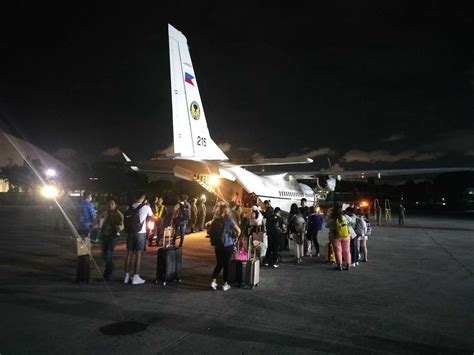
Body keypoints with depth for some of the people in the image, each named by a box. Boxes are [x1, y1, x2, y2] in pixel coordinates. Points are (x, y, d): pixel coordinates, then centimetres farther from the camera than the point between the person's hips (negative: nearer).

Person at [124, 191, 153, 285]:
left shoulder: (130, 207, 6)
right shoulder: (146, 207, -4)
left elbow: (126, 218, 8)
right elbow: (151, 216, 14)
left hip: (130, 232, 4)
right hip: (140, 232, -4)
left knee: (129, 253, 10)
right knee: (138, 254, 1)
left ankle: (127, 276, 17)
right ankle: (136, 277, 4)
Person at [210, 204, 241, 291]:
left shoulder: (216, 220, 1)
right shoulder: (229, 220, -11)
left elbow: (210, 231, 5)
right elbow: (238, 231, -21)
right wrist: (235, 237, -4)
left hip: (218, 246, 4)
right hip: (228, 246, -4)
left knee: (219, 264, 17)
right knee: (226, 265, 8)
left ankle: (213, 281, 9)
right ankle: (225, 284, 16)